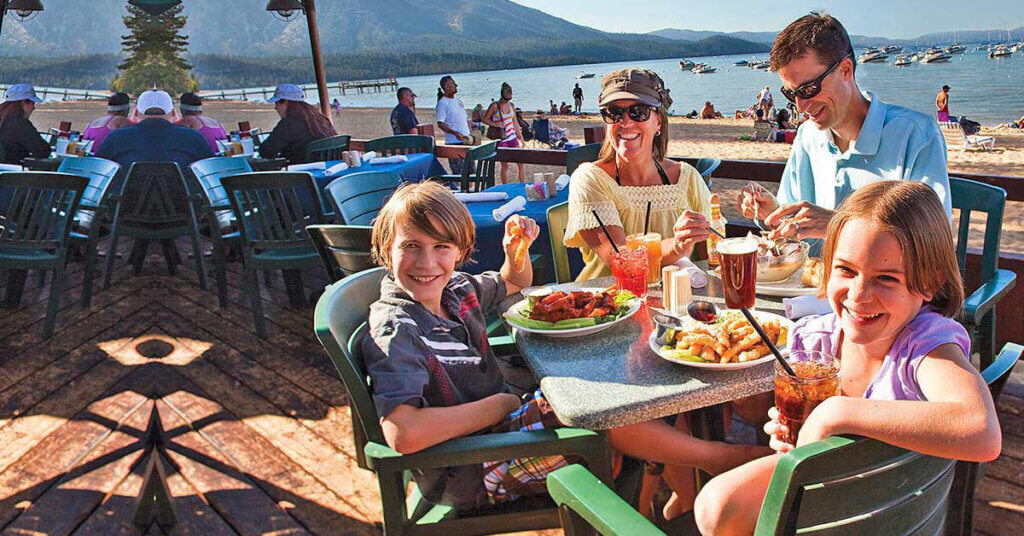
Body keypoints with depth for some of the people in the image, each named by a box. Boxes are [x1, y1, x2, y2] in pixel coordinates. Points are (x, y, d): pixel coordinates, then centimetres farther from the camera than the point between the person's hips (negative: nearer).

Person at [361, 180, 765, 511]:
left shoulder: (457, 290, 2)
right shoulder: (396, 330, -21)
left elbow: (515, 283, 24)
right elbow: (402, 434, -34)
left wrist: (516, 250, -1)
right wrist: (498, 404, -22)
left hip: (501, 422, 9)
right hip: (469, 474, -9)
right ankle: (718, 458, 0)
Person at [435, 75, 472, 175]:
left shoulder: (459, 101, 17)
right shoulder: (442, 103, -8)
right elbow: (440, 124, -14)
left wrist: (470, 135, 11)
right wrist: (455, 133, -25)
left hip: (466, 141, 8)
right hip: (454, 143, -8)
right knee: (458, 172, -8)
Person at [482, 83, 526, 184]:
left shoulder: (511, 105, 9)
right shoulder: (495, 106, -8)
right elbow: (485, 119, -4)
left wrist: (521, 138, 18)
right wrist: (495, 124, -20)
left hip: (512, 137, 5)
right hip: (501, 139, -5)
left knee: (521, 162, 1)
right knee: (505, 165, -1)